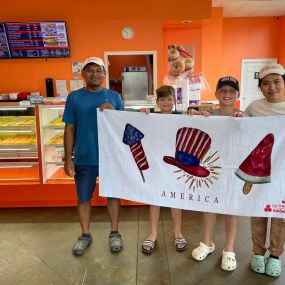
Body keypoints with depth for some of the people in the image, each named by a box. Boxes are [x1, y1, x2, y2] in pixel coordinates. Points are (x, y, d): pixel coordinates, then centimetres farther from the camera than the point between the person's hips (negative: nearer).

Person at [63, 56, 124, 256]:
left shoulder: (114, 97, 2)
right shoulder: (74, 97, 0)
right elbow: (70, 130, 1)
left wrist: (112, 113, -15)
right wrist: (68, 159, -2)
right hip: (83, 158, 0)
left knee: (113, 195, 12)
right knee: (84, 198, 12)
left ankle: (114, 233, 31)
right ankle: (85, 235, 32)